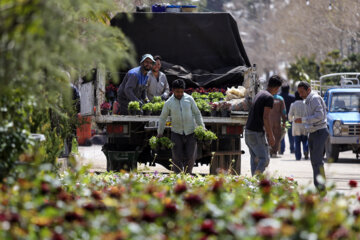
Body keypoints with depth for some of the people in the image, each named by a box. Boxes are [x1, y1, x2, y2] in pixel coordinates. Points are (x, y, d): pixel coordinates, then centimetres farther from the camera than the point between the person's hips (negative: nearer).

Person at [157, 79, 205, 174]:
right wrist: (160, 133, 9)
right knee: (177, 157, -2)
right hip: (177, 133, 0)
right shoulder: (169, 103, -2)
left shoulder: (189, 99, -1)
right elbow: (162, 118, 8)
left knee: (190, 157, 0)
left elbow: (197, 113, 7)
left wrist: (202, 128, 3)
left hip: (190, 132, 0)